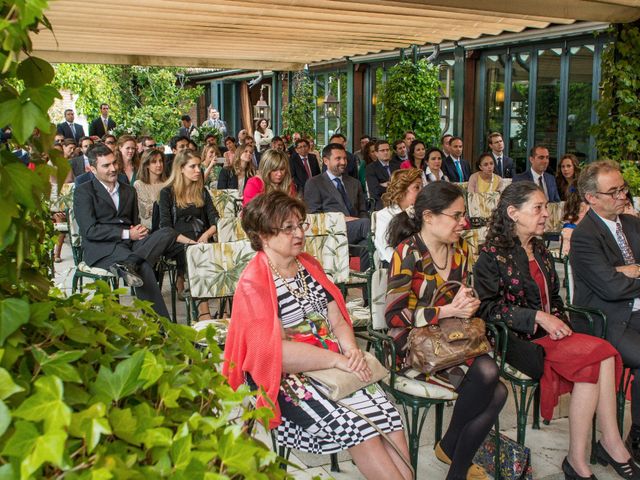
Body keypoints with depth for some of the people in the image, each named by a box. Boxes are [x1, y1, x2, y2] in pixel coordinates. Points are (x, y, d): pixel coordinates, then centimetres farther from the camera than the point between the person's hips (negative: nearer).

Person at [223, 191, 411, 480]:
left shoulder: (309, 265, 12)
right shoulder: (253, 284, -9)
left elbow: (337, 320, 10)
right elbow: (275, 350, -17)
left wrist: (352, 350, -11)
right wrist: (338, 359, -19)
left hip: (334, 364, 6)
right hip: (288, 378, -6)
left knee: (388, 417, -15)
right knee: (357, 426, -23)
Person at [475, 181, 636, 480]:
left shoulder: (540, 251, 18)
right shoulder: (493, 254, -5)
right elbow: (488, 307, -12)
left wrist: (559, 321, 3)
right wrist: (537, 317, -17)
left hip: (549, 333, 7)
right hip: (517, 340, -7)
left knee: (601, 356, -23)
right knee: (599, 354, -24)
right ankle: (612, 445, -13)